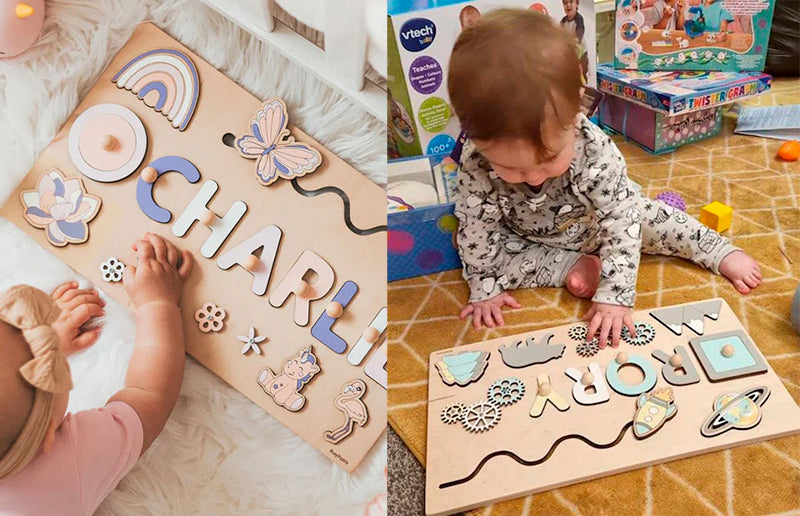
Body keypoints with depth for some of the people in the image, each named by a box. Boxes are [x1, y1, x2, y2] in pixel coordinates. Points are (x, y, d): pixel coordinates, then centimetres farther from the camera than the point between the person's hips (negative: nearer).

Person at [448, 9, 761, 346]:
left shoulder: (596, 151, -39)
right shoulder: (477, 167, -38)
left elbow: (621, 224, -34)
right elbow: (476, 233, -23)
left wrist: (614, 296, -39)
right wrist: (485, 288, -17)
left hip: (600, 221, -1)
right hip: (533, 242, 1)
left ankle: (721, 253, 19)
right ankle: (569, 266, -15)